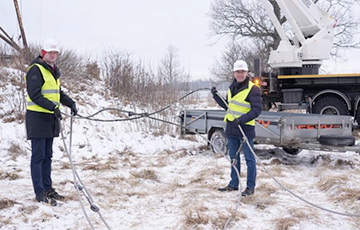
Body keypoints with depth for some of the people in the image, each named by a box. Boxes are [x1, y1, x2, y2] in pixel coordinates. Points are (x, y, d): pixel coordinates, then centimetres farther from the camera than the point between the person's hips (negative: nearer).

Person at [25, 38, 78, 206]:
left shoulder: (53, 71, 17)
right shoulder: (35, 70, -11)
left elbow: (58, 93, 22)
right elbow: (34, 95, -20)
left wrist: (70, 103, 5)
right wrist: (53, 106, -28)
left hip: (50, 118, 9)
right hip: (37, 118, -9)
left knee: (47, 156, 14)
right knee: (38, 156, -4)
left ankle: (47, 188, 22)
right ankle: (40, 192, 0)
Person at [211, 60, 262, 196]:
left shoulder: (253, 89, -12)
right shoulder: (232, 88, 12)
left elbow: (257, 110, -16)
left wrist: (242, 119, -27)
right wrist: (216, 96, 12)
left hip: (245, 129, -7)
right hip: (231, 128, 8)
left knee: (249, 158, 1)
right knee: (234, 158, 16)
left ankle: (250, 187, 10)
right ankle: (233, 184, 27)